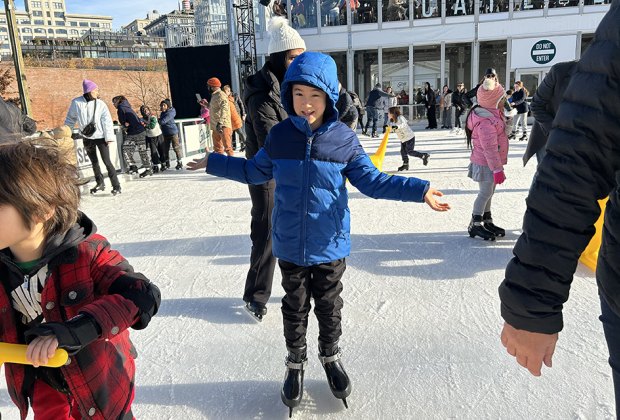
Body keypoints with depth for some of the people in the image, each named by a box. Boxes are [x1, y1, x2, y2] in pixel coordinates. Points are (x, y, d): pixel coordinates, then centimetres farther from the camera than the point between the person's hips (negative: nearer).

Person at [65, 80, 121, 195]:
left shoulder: (100, 104, -10)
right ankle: (100, 183, 32)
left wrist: (109, 137, -15)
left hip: (101, 137, -3)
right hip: (87, 137, 3)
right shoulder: (76, 103, -6)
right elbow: (70, 119, 7)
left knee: (107, 161, -8)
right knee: (94, 162, 16)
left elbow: (107, 121, -10)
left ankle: (116, 186, -3)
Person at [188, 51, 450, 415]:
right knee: (295, 308, 18)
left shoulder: (344, 139, -10)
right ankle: (296, 363, 39)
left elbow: (372, 181, -6)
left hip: (330, 245, -1)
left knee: (329, 306, 18)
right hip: (290, 246, 1)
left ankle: (331, 357, 43)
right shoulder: (279, 135, -6)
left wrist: (419, 190, -15)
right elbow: (254, 171, 10)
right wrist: (214, 163, 13)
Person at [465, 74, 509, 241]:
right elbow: (490, 148, -27)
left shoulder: (492, 115, 10)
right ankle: (475, 225, 7)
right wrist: (497, 169, -25)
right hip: (486, 163, -10)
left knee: (489, 192, 17)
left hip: (488, 162, 10)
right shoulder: (486, 122, -26)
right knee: (486, 192, -3)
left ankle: (487, 221, 29)